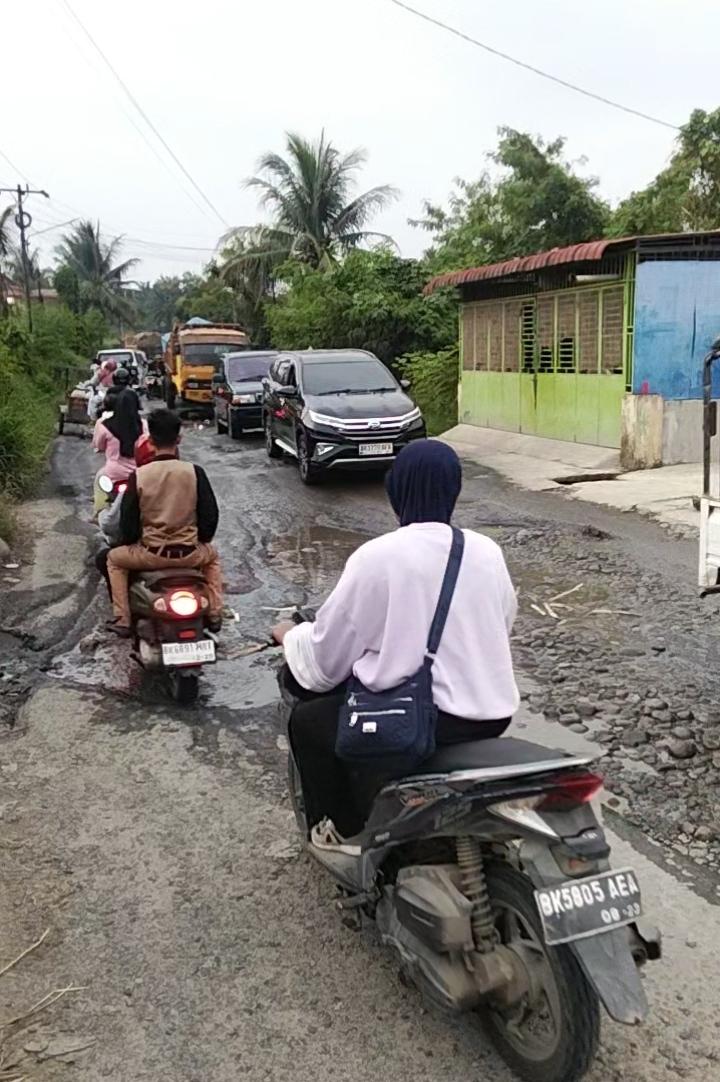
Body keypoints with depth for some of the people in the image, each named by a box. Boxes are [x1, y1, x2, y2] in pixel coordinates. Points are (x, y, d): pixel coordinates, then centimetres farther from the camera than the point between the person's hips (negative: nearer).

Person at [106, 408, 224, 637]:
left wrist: (132, 542, 17)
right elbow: (211, 516, -3)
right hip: (189, 554, 1)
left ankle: (122, 620, 21)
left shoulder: (138, 475, -10)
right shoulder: (195, 472, -8)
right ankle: (215, 614, 28)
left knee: (114, 559, 27)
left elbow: (128, 523, -5)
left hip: (151, 555, -1)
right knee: (212, 555, 35)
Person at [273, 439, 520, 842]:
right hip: (492, 713, 6)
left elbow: (327, 655, -4)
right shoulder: (488, 551, 1)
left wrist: (290, 636, 17)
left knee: (308, 720, 17)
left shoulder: (376, 556, -12)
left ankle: (340, 827, 26)